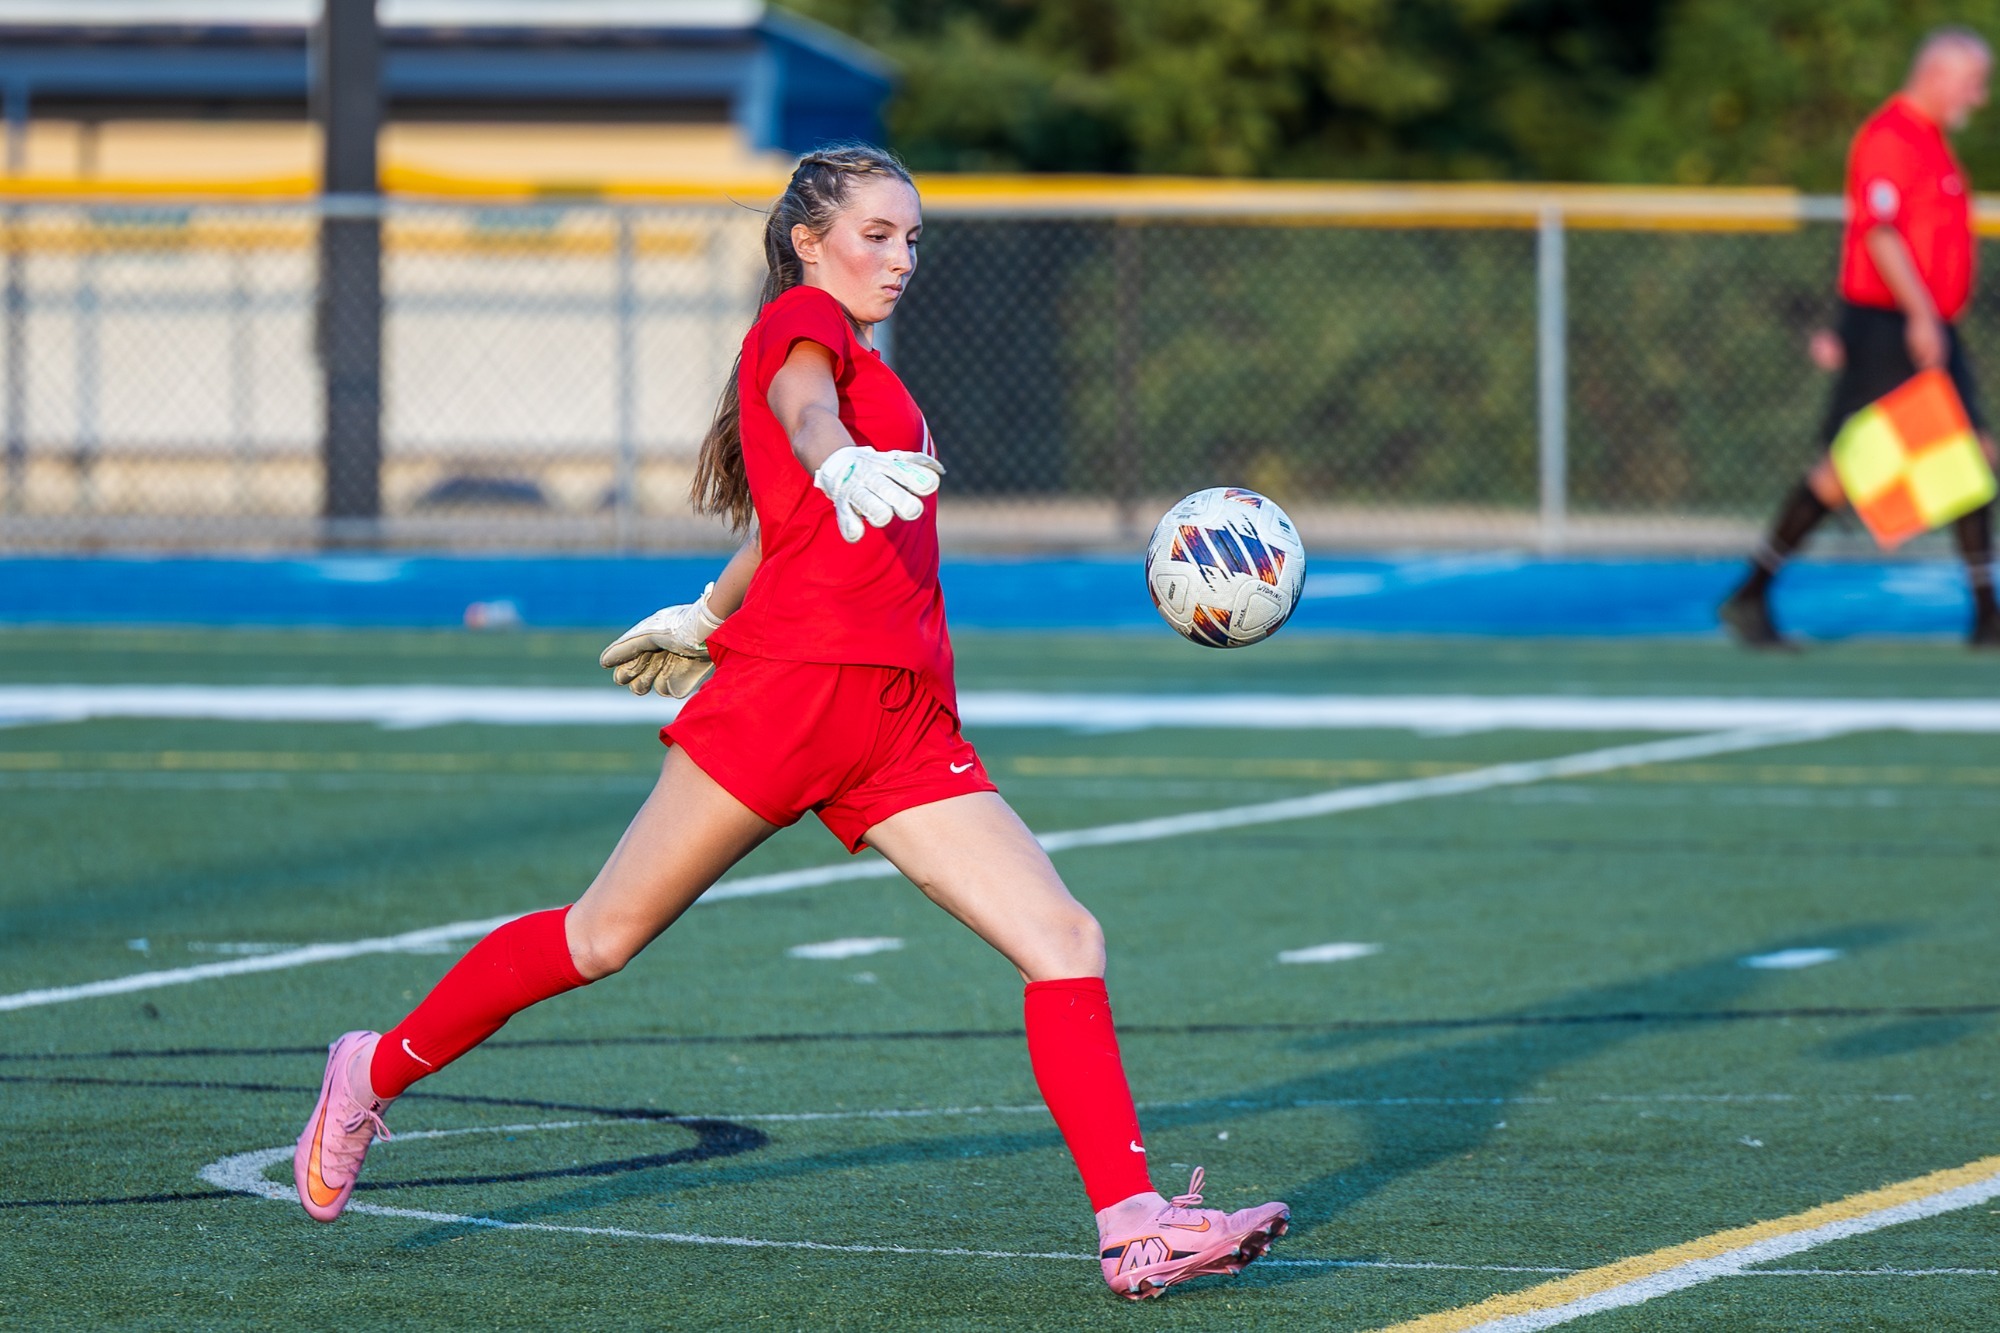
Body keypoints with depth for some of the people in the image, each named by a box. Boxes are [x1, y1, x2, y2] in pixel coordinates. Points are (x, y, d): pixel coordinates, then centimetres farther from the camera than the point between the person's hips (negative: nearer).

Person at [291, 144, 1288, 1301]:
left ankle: (1133, 1225, -10)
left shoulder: (867, 369, 26)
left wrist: (707, 616, 56)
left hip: (905, 721, 8)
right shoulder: (800, 322, 2)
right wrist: (843, 465, -45)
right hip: (793, 679, -8)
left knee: (1067, 941, -6)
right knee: (605, 936, -1)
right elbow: (802, 410, -23)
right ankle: (375, 1074, 17)